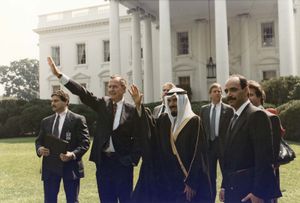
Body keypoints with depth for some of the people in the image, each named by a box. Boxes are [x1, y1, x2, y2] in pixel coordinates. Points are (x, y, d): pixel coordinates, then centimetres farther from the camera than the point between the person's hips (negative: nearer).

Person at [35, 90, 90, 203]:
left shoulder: (78, 120, -3)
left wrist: (73, 154, -23)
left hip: (70, 166, -4)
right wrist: (39, 149, -8)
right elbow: (39, 140, 16)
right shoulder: (46, 121, 14)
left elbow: (85, 142, -7)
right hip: (50, 166, 5)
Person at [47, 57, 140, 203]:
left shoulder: (132, 110, -4)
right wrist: (59, 74, -10)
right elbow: (83, 93, -3)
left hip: (122, 161, -3)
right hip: (103, 160, 4)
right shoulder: (102, 104, 5)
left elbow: (137, 138, -5)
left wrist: (132, 160, -13)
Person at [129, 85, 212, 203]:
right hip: (167, 179, 5)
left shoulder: (194, 121, -9)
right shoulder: (164, 120, 8)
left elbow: (197, 154, -12)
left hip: (188, 180, -5)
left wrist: (191, 183, -15)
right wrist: (138, 105, -10)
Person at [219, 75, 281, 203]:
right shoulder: (234, 118, 14)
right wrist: (225, 186, 12)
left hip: (250, 189, -8)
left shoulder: (257, 115, -13)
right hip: (233, 189, 8)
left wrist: (258, 192, -21)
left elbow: (264, 156, -19)